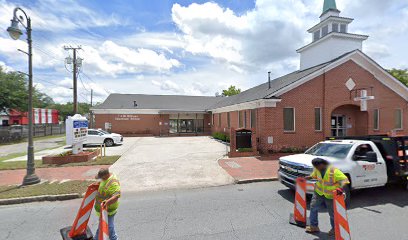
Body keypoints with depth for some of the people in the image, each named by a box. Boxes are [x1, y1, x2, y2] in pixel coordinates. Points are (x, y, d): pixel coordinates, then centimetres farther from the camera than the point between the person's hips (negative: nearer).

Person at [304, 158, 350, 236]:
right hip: (319, 192, 5)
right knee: (313, 207, 5)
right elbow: (314, 176, 13)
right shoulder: (317, 169, -6)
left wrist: (341, 188, -44)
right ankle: (314, 226, 21)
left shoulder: (334, 171, -25)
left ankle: (334, 229, 37)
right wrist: (305, 178, 5)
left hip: (330, 195, -5)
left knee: (332, 213, 11)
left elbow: (344, 179, -29)